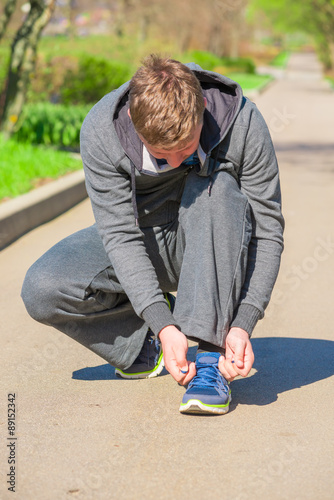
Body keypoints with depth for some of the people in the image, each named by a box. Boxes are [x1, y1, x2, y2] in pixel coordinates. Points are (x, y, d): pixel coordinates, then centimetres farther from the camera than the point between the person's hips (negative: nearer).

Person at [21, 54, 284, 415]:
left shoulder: (242, 122, -25)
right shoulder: (100, 130, -25)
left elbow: (267, 231, -21)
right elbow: (120, 235, -25)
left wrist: (242, 325, -32)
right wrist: (163, 326, -36)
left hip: (214, 244, 0)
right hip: (141, 241, 1)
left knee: (215, 187, -35)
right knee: (43, 288, -24)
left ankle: (211, 356, -32)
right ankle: (147, 337, 1)